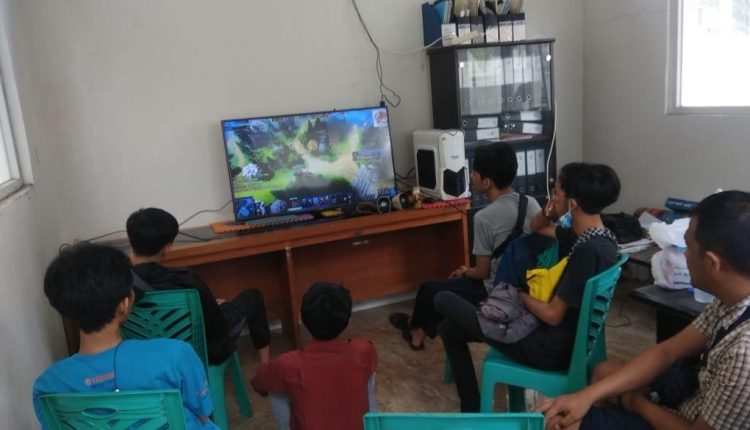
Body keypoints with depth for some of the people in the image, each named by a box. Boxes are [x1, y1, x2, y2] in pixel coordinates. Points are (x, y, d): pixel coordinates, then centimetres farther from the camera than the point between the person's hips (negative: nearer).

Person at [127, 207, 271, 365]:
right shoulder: (183, 280, -35)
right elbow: (217, 326, -21)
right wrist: (219, 305, 2)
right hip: (206, 350, -5)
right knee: (252, 296, 19)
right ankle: (266, 364, 31)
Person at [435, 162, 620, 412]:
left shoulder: (588, 250, -27)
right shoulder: (590, 234, 2)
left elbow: (553, 315, -24)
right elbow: (536, 227, 18)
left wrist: (520, 295, -6)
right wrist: (546, 215, -4)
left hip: (550, 348, -9)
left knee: (444, 300, -1)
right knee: (450, 328, 16)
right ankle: (470, 410, 23)